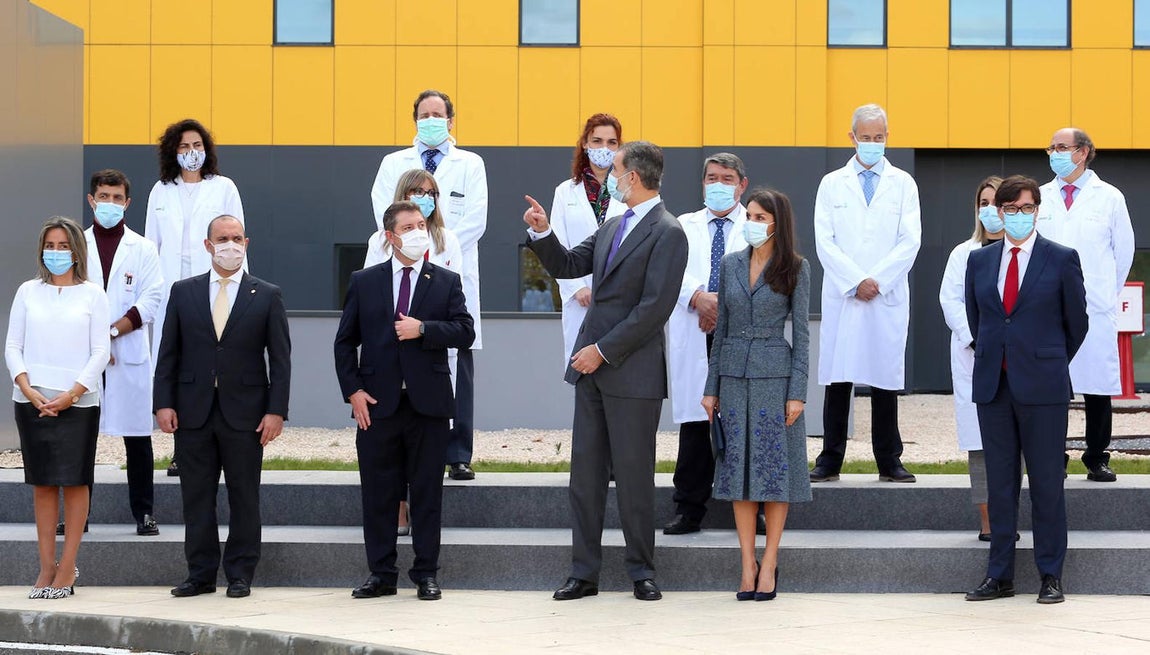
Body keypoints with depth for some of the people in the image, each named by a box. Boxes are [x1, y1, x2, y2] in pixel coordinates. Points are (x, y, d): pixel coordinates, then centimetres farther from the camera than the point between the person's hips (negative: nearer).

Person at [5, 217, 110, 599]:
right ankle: (47, 568, 8)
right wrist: (28, 389, -9)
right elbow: (13, 347, 6)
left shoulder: (92, 294, 4)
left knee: (74, 481, -1)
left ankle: (67, 569, 3)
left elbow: (100, 352, -1)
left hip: (77, 402, -2)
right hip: (32, 400, 2)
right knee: (42, 482, 4)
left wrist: (71, 394, -12)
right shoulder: (28, 292, 9)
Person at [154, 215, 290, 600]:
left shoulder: (267, 296, 4)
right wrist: (164, 403, -2)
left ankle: (240, 575, 11)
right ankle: (201, 574, 12)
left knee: (244, 497, 3)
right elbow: (169, 352, 7)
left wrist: (276, 410, -7)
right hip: (193, 410, 2)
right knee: (196, 497, 5)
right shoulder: (184, 292, 8)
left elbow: (280, 359, 1)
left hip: (244, 413, -2)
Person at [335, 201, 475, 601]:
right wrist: (352, 391, -3)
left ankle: (426, 575, 10)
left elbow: (464, 332, -1)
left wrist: (424, 329, -15)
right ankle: (381, 575, 12)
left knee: (427, 493, 3)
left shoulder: (447, 282, 8)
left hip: (428, 403, 0)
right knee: (378, 492, 4)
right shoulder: (364, 282, 9)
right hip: (377, 403, 1)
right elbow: (345, 341, 8)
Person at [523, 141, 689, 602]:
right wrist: (541, 233, 2)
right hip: (591, 367, 8)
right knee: (585, 473, 8)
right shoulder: (613, 227, 15)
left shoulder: (667, 233, -11)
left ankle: (641, 571, 12)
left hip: (633, 372, -8)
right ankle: (584, 573, 13)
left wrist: (603, 351, -16)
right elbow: (566, 266, 20)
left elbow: (655, 307, -17)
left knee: (633, 476, 1)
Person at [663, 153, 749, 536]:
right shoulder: (683, 227, 17)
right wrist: (698, 297, -17)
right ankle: (688, 511, 5)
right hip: (694, 338, 2)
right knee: (694, 423, 1)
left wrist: (725, 304, -14)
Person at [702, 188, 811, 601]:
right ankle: (748, 565, 8)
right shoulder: (731, 264, 9)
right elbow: (721, 328, 12)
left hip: (775, 376, -3)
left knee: (774, 469, -2)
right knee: (738, 470, 3)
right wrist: (711, 387, 9)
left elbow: (801, 333, -3)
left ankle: (769, 565, 5)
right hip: (734, 375, 3)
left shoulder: (795, 268, -1)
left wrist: (797, 393, -9)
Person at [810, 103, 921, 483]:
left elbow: (910, 241, 1)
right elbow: (825, 241, 2)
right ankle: (830, 460, 3)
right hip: (841, 296, 0)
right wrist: (855, 282, -9)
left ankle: (889, 462, 6)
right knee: (837, 379, -1)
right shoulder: (832, 184, 10)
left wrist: (878, 280, -9)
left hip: (889, 297, 0)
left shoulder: (903, 184, 9)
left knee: (886, 380, 2)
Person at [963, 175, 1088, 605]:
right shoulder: (979, 261, 10)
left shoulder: (1062, 259, 0)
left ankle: (1051, 577, 7)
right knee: (999, 482, 7)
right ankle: (999, 576, 12)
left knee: (1046, 482, 0)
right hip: (993, 385, 3)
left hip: (1042, 387, -3)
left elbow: (1077, 322, 7)